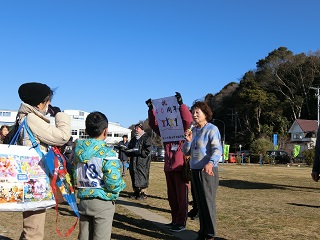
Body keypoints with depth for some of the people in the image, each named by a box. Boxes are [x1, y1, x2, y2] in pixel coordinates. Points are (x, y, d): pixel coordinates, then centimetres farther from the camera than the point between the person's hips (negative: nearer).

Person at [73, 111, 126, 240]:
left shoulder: (78, 150, 3)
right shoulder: (107, 152, -16)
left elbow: (74, 176, 7)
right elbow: (113, 182, -21)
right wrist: (121, 185, -1)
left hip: (83, 200, 6)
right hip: (102, 202, -6)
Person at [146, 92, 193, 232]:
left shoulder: (184, 131, -2)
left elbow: (188, 120, -20)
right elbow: (153, 124, 14)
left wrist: (181, 104, -24)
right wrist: (151, 109, 5)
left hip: (181, 167, -6)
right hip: (168, 168, 6)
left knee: (181, 196, -1)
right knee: (171, 196, 13)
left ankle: (181, 223, 6)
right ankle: (175, 220, 24)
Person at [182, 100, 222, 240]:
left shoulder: (212, 129, -8)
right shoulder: (193, 130, 12)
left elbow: (217, 149, -20)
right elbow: (186, 152, 13)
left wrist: (210, 163, -37)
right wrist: (188, 140, -7)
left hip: (208, 171, -7)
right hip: (195, 170, 7)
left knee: (208, 202, -2)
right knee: (199, 203, 12)